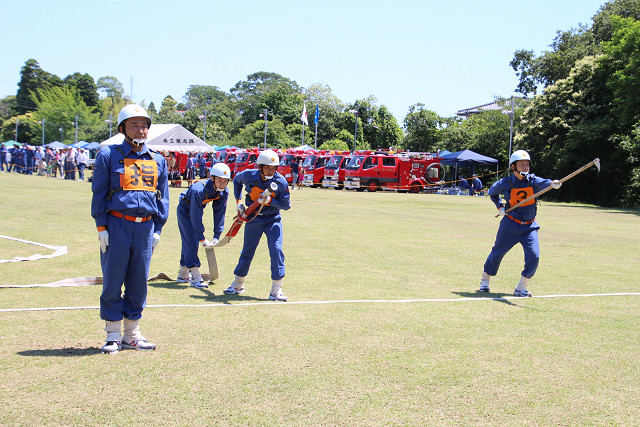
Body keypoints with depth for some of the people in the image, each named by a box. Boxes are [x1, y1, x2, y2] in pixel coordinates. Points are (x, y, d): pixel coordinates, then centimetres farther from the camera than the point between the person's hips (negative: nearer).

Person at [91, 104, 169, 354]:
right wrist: (101, 227, -6)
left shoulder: (158, 160, 13)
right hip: (116, 225, -3)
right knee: (113, 282, 1)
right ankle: (113, 336, 12)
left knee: (139, 283, 8)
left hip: (145, 227, 4)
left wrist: (157, 229, 8)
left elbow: (162, 197, 15)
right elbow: (99, 193, 0)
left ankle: (132, 334, 20)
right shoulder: (108, 155, 2)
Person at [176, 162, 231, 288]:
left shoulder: (224, 192, -19)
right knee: (191, 241, -12)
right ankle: (196, 278, -12)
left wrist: (217, 236, -16)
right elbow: (195, 216, -36)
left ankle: (183, 275, 22)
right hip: (185, 210, -6)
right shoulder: (198, 189, -38)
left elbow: (219, 213, -12)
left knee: (190, 242, 11)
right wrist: (202, 239, -34)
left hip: (198, 208, 6)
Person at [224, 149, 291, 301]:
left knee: (276, 250, -15)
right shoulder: (249, 175, -15)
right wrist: (239, 202, 3)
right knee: (247, 251, 10)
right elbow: (237, 180, 9)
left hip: (273, 219, -1)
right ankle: (238, 285, 29)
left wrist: (269, 200, -29)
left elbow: (286, 205, -13)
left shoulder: (281, 182, -20)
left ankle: (276, 291, -6)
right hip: (253, 218, 2)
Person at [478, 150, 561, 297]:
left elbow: (542, 182, -31)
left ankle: (521, 288, 6)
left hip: (529, 227, 1)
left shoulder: (532, 180, -7)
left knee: (534, 256, -12)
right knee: (497, 253, 9)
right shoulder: (505, 183, -8)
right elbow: (492, 192, 13)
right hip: (510, 225, -1)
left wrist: (553, 183, -52)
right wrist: (500, 207, 1)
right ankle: (485, 280, 33)